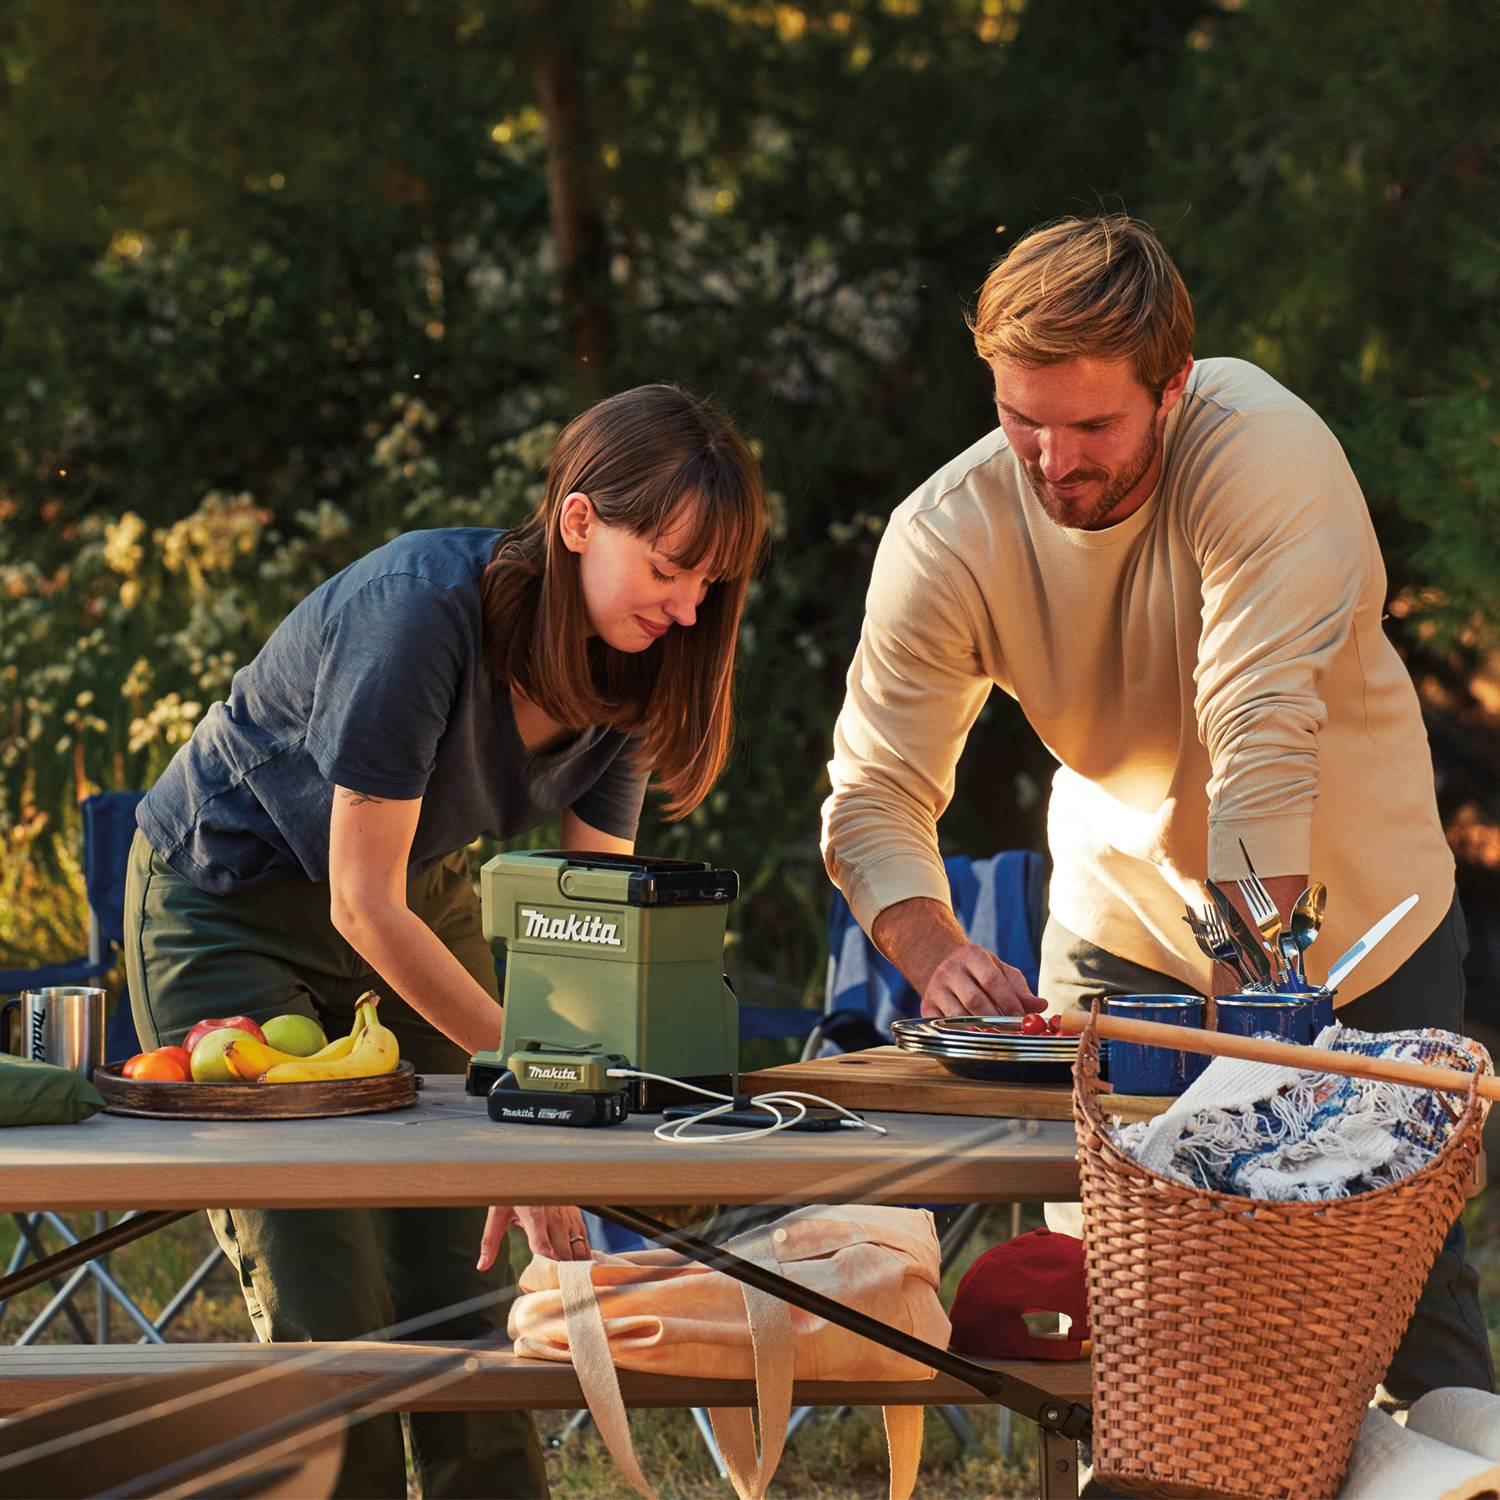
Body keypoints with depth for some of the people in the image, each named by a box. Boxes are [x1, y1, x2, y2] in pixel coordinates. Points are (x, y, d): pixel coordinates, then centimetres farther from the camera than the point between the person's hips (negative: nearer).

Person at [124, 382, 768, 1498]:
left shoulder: (627, 666, -12)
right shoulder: (422, 611, -33)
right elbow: (365, 907, -27)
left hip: (423, 902, 6)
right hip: (227, 911, -6)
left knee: (462, 1300, -2)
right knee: (332, 1307, -12)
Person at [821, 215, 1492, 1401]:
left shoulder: (1261, 448, -29)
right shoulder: (944, 537, -18)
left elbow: (1263, 737, -36)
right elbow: (876, 792, -19)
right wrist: (937, 956, -38)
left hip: (1352, 914, -2)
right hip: (1125, 922, 3)